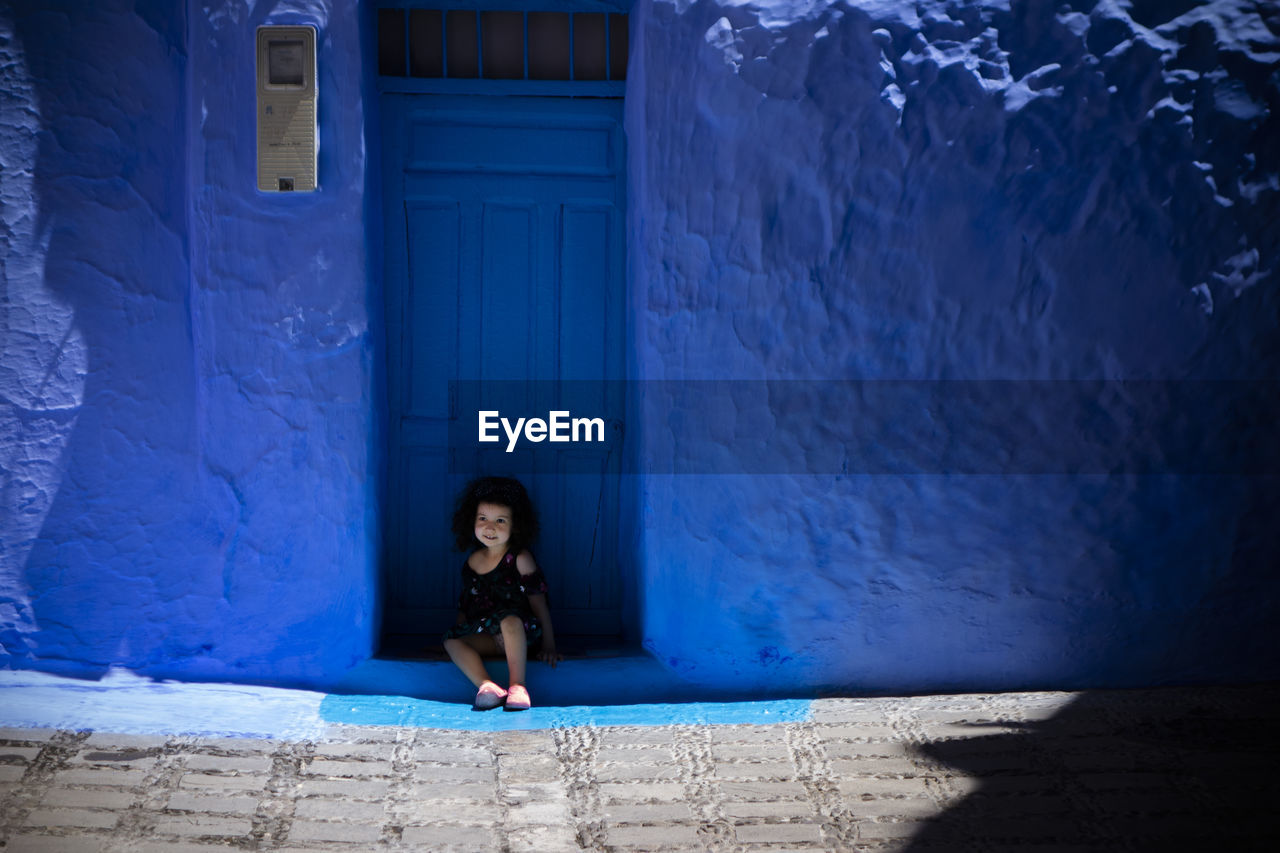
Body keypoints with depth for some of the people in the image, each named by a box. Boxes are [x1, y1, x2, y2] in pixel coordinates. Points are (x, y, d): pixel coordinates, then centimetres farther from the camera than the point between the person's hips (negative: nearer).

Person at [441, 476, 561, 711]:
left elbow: (539, 603, -3)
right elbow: (466, 604, 21)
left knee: (509, 620, -36)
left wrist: (548, 645, -6)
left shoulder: (520, 559, -3)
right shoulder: (472, 561, 11)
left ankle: (517, 685, -38)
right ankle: (486, 686, -38)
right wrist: (459, 629, 10)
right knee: (451, 640, -19)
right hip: (486, 636, 5)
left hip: (520, 631, -5)